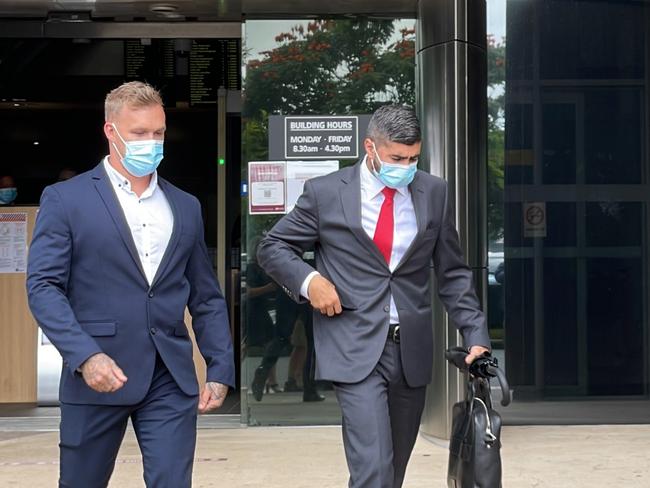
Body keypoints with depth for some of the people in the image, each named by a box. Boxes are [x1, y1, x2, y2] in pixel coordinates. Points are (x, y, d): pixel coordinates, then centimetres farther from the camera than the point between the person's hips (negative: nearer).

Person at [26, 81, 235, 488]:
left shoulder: (186, 207, 15)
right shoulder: (65, 199, 1)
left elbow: (206, 298, 16)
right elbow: (43, 286, -7)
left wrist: (221, 369, 6)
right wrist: (85, 355, -19)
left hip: (171, 379, 3)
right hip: (98, 375, -3)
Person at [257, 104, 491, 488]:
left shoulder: (435, 193, 6)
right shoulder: (326, 192, -2)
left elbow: (453, 272, 11)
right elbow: (272, 248, 6)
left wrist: (476, 335, 2)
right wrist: (308, 280, -12)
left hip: (413, 351, 4)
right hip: (356, 350, -4)